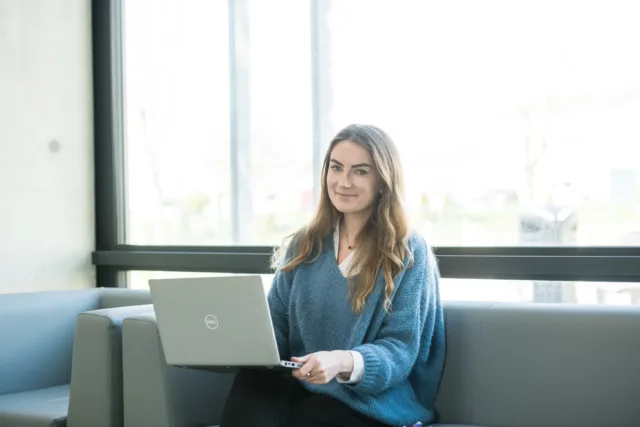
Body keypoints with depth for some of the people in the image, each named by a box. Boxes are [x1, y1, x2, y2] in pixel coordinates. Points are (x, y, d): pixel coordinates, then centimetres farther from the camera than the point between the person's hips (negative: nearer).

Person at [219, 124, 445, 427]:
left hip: (371, 402, -4)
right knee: (252, 383, -30)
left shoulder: (409, 252, -2)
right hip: (299, 386, 4)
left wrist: (344, 362, -30)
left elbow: (401, 349, -9)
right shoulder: (304, 245, 14)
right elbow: (276, 322, 12)